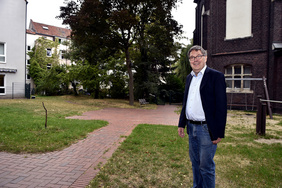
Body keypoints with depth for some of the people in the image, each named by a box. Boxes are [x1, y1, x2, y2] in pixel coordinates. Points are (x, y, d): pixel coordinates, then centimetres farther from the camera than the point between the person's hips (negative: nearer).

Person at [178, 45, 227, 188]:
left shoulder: (216, 76, -10)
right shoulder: (189, 77, 12)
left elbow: (221, 106, -13)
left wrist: (219, 133, -15)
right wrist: (181, 124, 12)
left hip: (207, 129, -7)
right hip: (191, 128, 7)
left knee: (206, 166, 4)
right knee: (195, 163, 20)